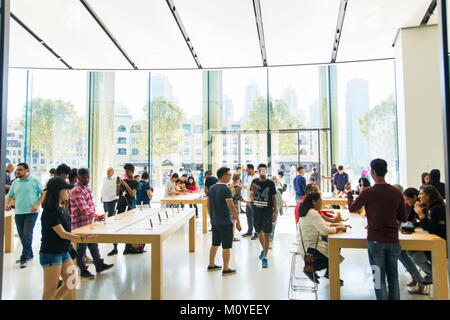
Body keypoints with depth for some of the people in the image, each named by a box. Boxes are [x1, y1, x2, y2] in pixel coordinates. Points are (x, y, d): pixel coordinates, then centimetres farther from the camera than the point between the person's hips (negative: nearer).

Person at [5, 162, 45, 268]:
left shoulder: (35, 180, -4)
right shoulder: (15, 182, 12)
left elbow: (43, 193, -4)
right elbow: (10, 195, 17)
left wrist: (37, 205, -14)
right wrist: (6, 204, -1)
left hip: (31, 212, -6)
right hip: (18, 212, 6)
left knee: (27, 235, -8)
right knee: (22, 236, 12)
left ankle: (24, 258, 1)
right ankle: (29, 254, 28)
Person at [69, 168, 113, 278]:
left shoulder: (87, 186, 8)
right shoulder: (76, 190, -20)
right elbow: (84, 207, -30)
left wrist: (95, 216, 16)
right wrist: (97, 216, -39)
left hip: (90, 222, 9)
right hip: (80, 223, -9)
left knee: (93, 244, 17)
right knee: (81, 247, 5)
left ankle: (99, 265, 28)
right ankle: (83, 270, 18)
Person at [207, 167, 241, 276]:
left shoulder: (211, 188, 6)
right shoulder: (226, 189, -18)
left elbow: (208, 205, 14)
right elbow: (231, 207, -21)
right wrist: (238, 221, -14)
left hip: (214, 222, 8)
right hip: (225, 223, -8)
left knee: (215, 244, 19)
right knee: (226, 246, 1)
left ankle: (211, 265, 28)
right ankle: (226, 269, 9)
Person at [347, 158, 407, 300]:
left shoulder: (368, 192, -14)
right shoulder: (397, 192, -4)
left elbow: (352, 208, 2)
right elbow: (403, 218, 5)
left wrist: (349, 194, 19)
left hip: (375, 240, -3)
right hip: (393, 240, 3)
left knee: (379, 278, 6)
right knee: (393, 277, 16)